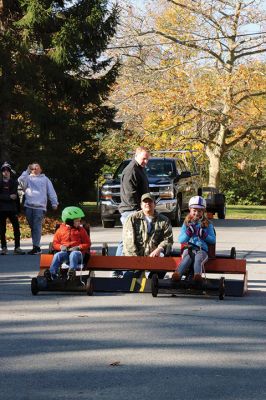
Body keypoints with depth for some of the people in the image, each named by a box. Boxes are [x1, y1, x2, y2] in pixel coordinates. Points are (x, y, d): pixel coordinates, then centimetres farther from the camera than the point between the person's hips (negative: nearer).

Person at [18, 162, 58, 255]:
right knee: (32, 227, 3)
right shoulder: (28, 178, 20)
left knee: (37, 227, -12)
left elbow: (51, 191, 16)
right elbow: (21, 181, -2)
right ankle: (36, 247, 10)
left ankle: (36, 247, -14)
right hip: (28, 206, 2)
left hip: (40, 206, -2)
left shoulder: (45, 179, 21)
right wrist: (27, 171, -2)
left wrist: (54, 203, 5)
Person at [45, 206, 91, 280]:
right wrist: (61, 247, -8)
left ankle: (72, 270, -60)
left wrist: (78, 247, -10)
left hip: (77, 251, -1)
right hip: (65, 251, 1)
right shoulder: (60, 230, 12)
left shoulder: (81, 230, 11)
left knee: (73, 254, -38)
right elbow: (55, 243, 15)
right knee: (57, 255, -31)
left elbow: (87, 243, 9)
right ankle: (52, 272, -47)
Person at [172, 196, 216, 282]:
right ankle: (178, 274, -63)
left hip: (202, 250, 0)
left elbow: (213, 240, 13)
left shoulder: (207, 224, 17)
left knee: (198, 259, -37)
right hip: (189, 249, 0)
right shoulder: (186, 224, 20)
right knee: (188, 257, -37)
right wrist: (188, 233, -5)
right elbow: (180, 240, 15)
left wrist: (204, 235, -7)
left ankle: (197, 275, -67)